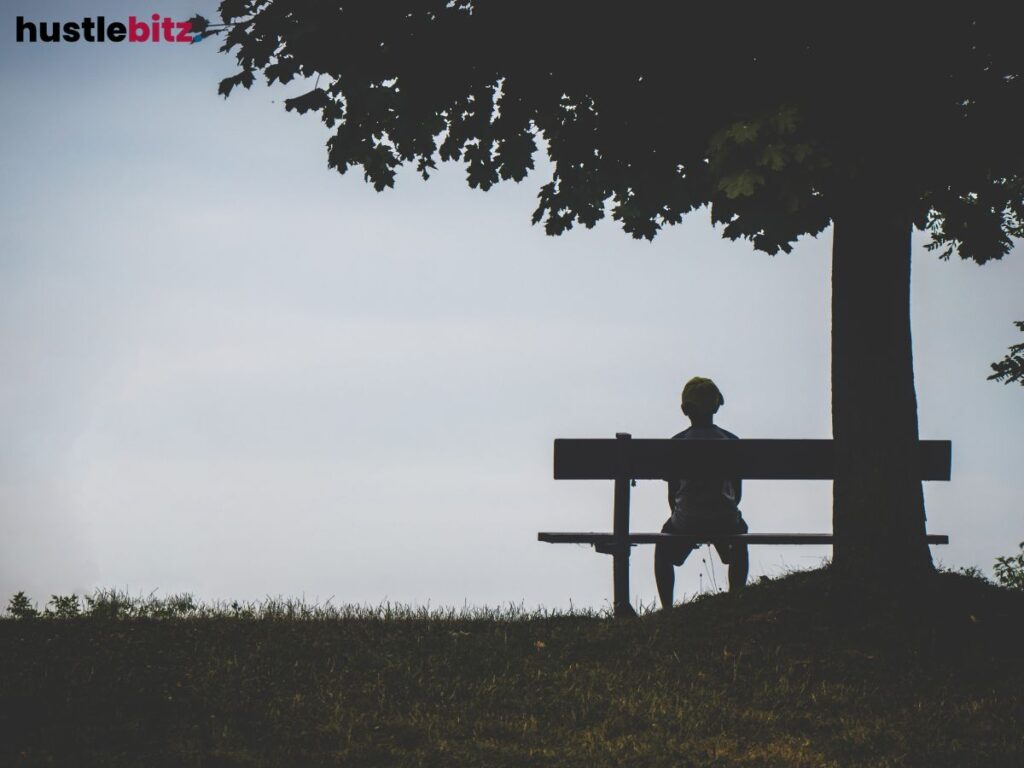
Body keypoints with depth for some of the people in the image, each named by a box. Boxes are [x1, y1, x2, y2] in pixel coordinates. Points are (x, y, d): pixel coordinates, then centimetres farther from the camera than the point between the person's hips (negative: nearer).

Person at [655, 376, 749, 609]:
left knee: (663, 551, 32)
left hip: (686, 520, -1)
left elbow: (673, 492, 4)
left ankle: (667, 609, 23)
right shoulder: (731, 441, 1)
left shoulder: (676, 443, -2)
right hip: (725, 520, 1)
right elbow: (737, 491, 8)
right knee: (739, 547, 37)